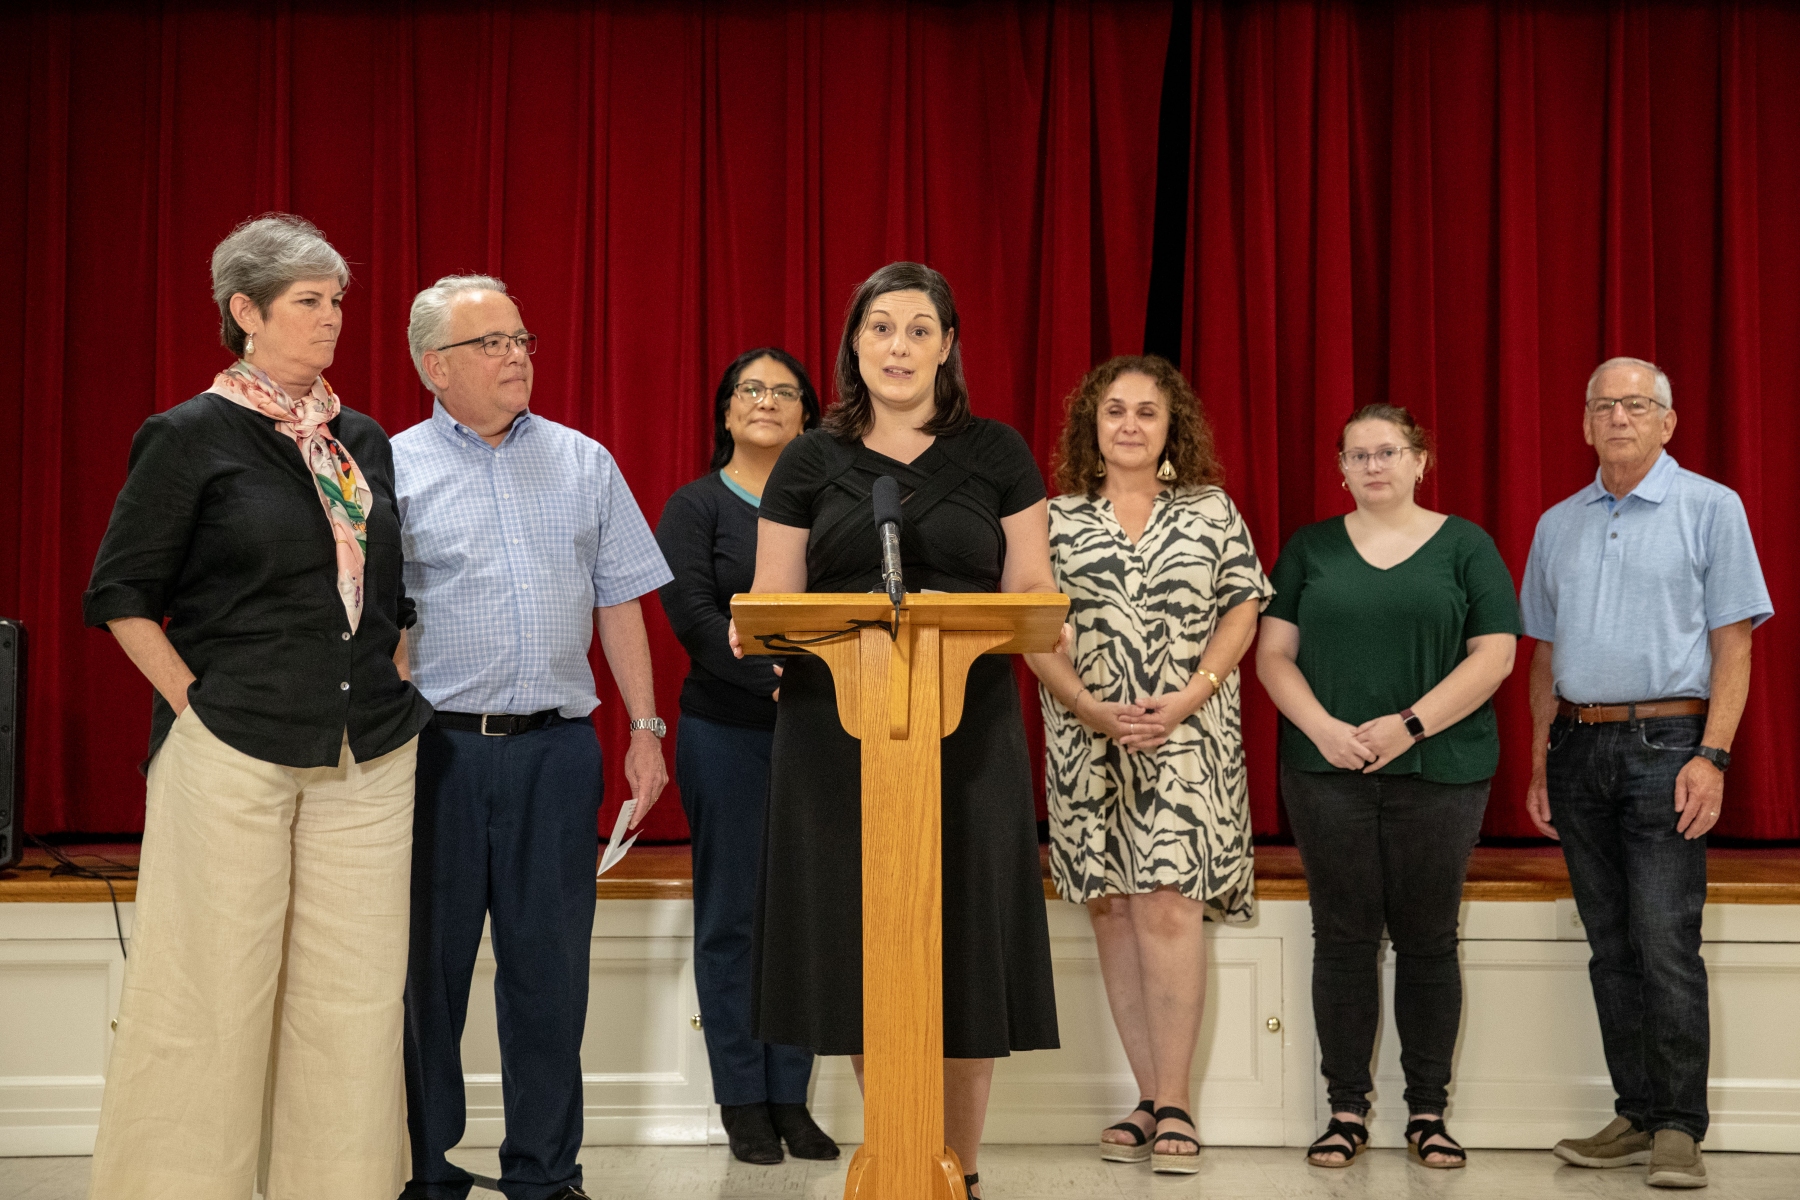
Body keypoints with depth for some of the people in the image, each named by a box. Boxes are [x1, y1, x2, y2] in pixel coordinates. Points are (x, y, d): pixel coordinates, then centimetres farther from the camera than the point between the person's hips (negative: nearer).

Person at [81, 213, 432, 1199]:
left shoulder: (365, 442, 13)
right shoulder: (192, 437, -3)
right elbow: (122, 594, -2)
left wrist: (394, 691, 12)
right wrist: (196, 702, -8)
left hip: (365, 757, 5)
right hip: (231, 753, -5)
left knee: (353, 994, 5)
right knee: (214, 990, 1)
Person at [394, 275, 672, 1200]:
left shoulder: (583, 463, 11)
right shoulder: (392, 470, 2)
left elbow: (618, 603, 13)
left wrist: (645, 729, 8)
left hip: (556, 747, 2)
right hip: (435, 748, -2)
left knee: (549, 965, 6)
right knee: (427, 966, 5)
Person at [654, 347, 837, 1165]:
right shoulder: (695, 507, 2)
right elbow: (693, 616, -11)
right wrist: (772, 675, -24)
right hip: (726, 730, -2)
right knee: (732, 916, 2)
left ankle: (791, 1098, 14)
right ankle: (742, 1102, 11)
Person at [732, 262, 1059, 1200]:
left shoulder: (995, 453, 9)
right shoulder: (811, 461, 10)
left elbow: (1032, 587, 5)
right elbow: (770, 600, 7)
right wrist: (754, 632, -15)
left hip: (967, 727, 0)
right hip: (836, 727, 1)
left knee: (963, 936, 0)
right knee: (858, 938, 2)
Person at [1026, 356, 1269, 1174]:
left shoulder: (1212, 511, 6)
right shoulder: (1057, 517, 7)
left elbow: (1241, 613, 3)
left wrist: (1188, 698, -11)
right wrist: (1091, 707, -10)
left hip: (1186, 736, -2)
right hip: (1087, 741, 2)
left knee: (1168, 906, -12)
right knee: (1112, 913, 3)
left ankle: (1173, 1104, -6)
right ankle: (1150, 1099, 12)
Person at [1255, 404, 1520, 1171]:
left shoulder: (1464, 545, 5)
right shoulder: (1309, 549, 10)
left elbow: (1494, 655, -3)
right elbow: (1273, 654, 5)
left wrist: (1411, 724, -13)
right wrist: (1325, 729, -11)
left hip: (1440, 770, -1)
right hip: (1327, 767, 1)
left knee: (1428, 940, 3)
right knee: (1343, 936, 3)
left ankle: (1428, 1113, 13)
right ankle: (1346, 1112, 11)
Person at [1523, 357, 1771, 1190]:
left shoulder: (1710, 509, 1)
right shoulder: (1557, 526, 15)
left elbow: (1732, 645, -3)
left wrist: (1712, 756, -13)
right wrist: (1539, 766, 13)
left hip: (1664, 741, -5)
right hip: (1579, 746, 5)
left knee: (1666, 944, -9)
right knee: (1611, 947, 8)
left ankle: (1679, 1129, -2)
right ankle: (1636, 1115, 15)